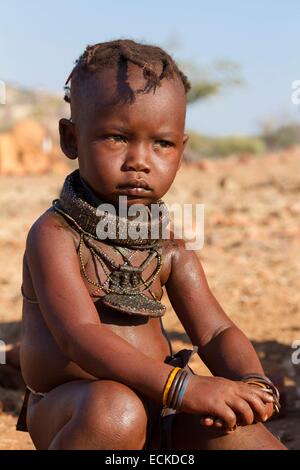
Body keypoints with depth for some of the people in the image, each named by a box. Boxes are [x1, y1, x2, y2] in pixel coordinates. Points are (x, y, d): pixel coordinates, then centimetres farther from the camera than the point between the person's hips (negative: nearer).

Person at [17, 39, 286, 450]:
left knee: (234, 429, -21)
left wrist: (252, 383, -22)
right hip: (69, 410, -4)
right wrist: (184, 387, -35)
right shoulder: (55, 234, -13)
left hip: (156, 407, 4)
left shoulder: (170, 249, 5)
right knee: (114, 409, -36)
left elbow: (215, 331, 2)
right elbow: (80, 336, -25)